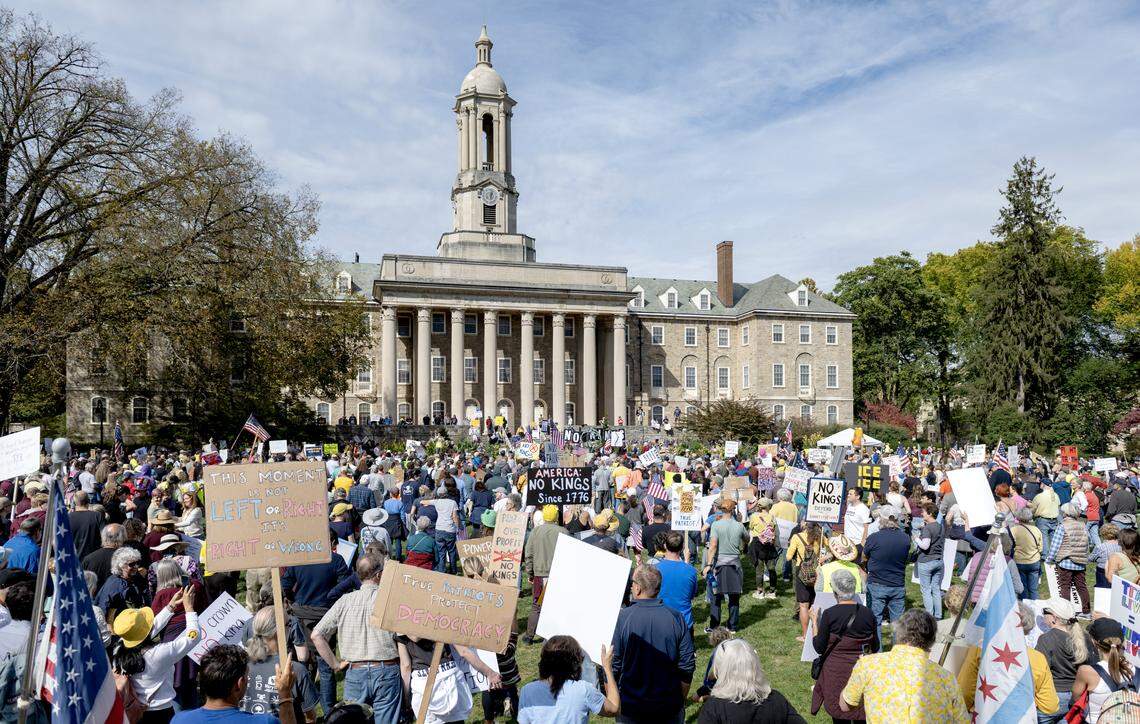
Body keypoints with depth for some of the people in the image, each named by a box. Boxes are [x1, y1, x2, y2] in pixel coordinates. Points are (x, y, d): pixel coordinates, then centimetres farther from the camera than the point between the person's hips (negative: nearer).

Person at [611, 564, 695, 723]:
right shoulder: (676, 618, -10)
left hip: (631, 710, -1)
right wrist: (680, 701, 11)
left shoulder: (621, 618, -17)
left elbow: (613, 666, -10)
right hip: (670, 709, 1)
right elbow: (687, 667, -5)